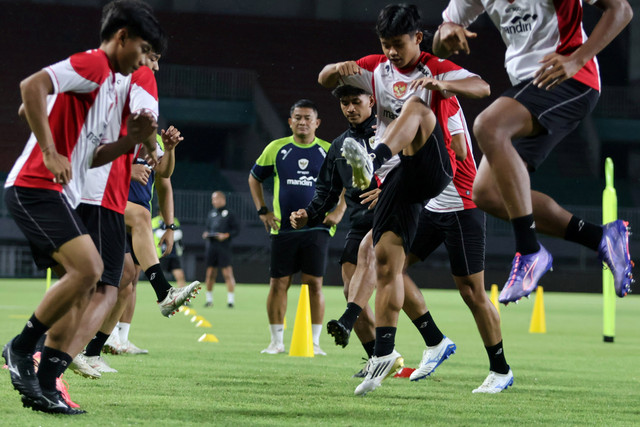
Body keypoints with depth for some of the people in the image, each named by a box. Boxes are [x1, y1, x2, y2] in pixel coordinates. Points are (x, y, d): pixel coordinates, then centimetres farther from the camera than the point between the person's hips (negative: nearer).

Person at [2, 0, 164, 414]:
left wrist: (131, 140, 9)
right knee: (87, 267, -21)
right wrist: (50, 153, -24)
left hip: (58, 194, 10)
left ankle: (44, 387, 3)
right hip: (35, 188, -10)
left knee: (83, 286, 5)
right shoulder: (92, 64, -7)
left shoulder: (107, 85, 23)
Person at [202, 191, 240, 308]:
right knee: (210, 273, 6)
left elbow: (236, 230, -2)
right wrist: (205, 233, 2)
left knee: (227, 274, -8)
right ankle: (209, 299, 14)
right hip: (210, 246, 5)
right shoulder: (211, 213, 15)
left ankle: (231, 300, -5)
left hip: (224, 247, -5)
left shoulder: (229, 214, -1)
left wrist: (226, 235, -16)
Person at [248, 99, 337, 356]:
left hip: (316, 228, -1)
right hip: (282, 228, 1)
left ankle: (314, 342, 2)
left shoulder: (329, 152, 4)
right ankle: (277, 341, 9)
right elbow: (254, 177, 18)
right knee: (278, 283, 0)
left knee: (314, 284, -5)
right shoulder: (276, 148, 6)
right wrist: (262, 210, 8)